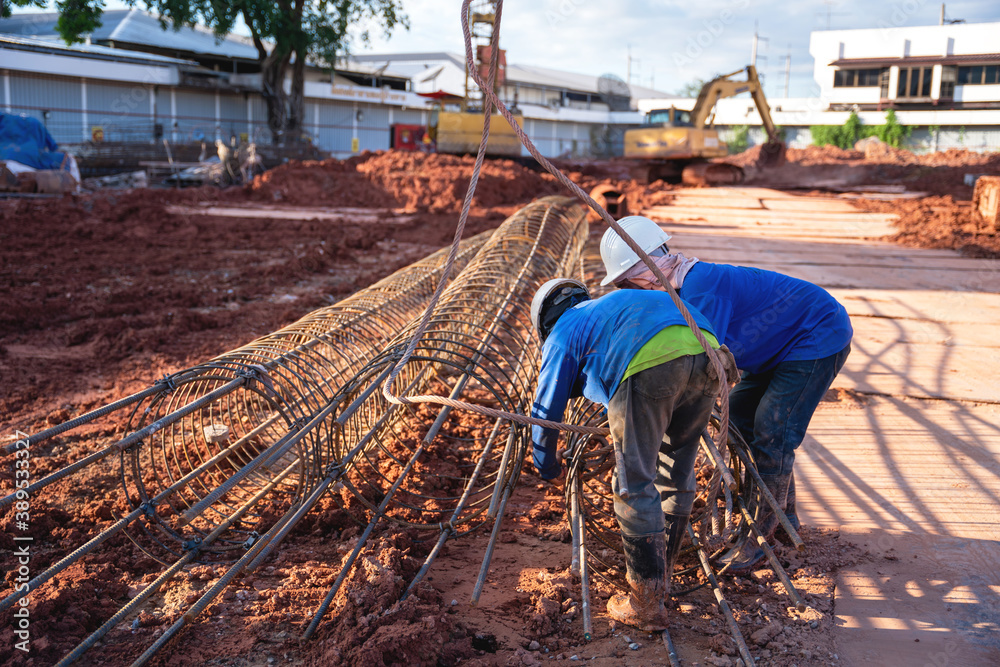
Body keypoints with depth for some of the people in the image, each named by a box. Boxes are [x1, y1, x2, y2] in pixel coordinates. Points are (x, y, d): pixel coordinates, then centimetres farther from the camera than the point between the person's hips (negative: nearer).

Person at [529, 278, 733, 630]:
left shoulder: (563, 333, 26)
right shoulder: (607, 308, 44)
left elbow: (545, 411, 30)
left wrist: (547, 466, 48)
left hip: (652, 362, -7)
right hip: (707, 352, 7)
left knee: (635, 483, 4)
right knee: (676, 472, 21)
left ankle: (646, 604, 9)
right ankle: (662, 577, 35)